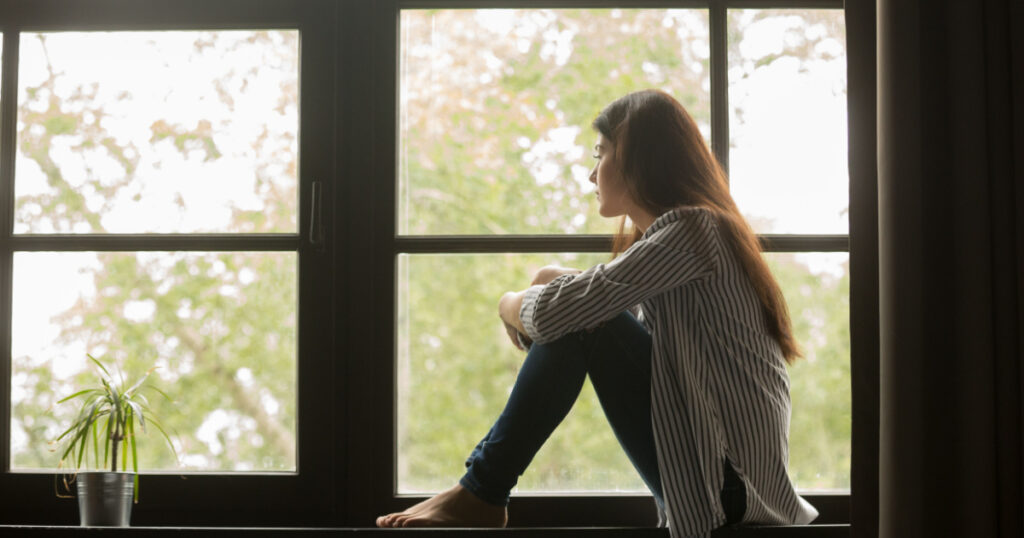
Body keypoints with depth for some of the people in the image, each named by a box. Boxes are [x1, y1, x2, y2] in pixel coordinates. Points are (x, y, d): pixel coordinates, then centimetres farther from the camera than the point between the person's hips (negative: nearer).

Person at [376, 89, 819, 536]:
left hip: (727, 479, -9)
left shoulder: (689, 230, -14)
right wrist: (550, 282, 0)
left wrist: (511, 305, 1)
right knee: (579, 315, 9)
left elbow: (555, 311, -21)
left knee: (577, 319, -14)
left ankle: (481, 493, -7)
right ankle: (483, 486, 6)